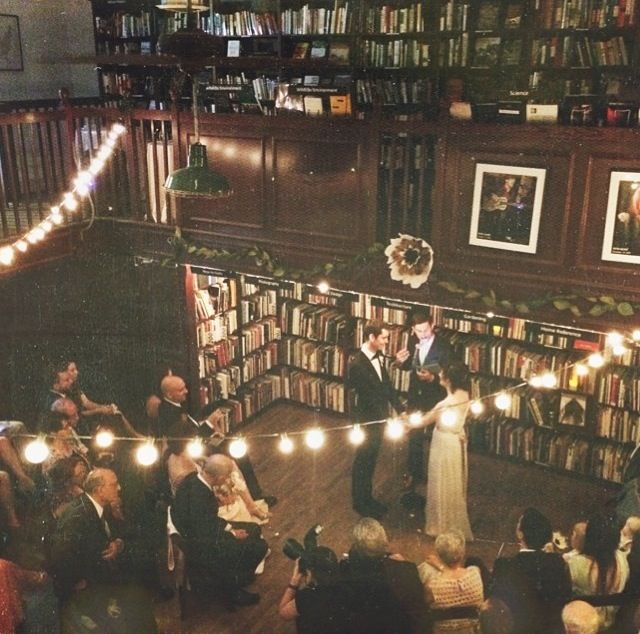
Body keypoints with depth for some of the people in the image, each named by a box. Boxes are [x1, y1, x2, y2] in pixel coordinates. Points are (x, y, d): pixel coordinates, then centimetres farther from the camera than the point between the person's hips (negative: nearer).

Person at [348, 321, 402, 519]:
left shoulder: (378, 355, -3)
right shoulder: (358, 364, -28)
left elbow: (386, 384, 5)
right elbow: (369, 398, -26)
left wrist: (399, 409, -1)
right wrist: (387, 418, -24)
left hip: (379, 417, 8)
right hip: (367, 420, -8)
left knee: (371, 460, 22)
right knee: (363, 461, 11)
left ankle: (367, 497, 40)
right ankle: (359, 502, 30)